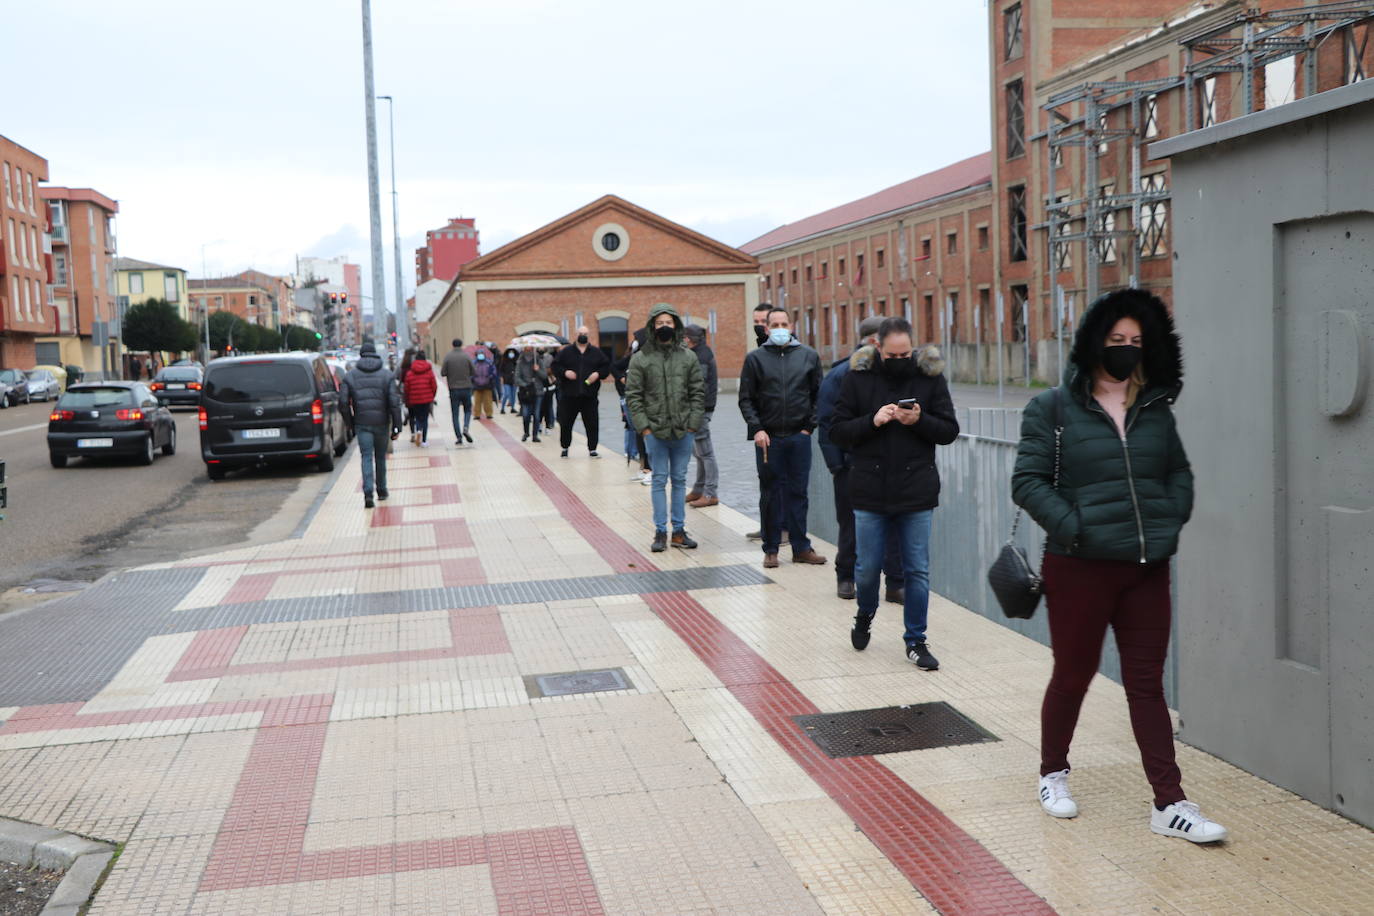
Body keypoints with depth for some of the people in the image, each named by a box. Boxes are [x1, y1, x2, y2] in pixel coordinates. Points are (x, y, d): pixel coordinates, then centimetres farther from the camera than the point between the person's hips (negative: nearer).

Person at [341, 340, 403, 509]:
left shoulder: (351, 375, 2)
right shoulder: (387, 374, 0)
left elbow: (344, 402, -1)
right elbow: (394, 402, -6)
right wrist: (396, 426, -3)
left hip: (362, 423, 0)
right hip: (381, 423, 1)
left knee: (366, 457, -2)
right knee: (380, 457, 15)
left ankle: (368, 493, -18)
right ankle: (381, 490, 26)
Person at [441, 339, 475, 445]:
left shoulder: (447, 356, -5)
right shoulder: (467, 356, -5)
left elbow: (443, 373, -6)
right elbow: (473, 372, -3)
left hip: (454, 389, 0)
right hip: (466, 387, 0)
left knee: (455, 414, 6)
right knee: (467, 410, 16)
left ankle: (459, 437, 0)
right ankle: (465, 428, -9)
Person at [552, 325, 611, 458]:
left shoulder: (596, 352, 8)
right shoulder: (566, 351, 4)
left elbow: (606, 365, 10)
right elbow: (555, 366, 4)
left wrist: (598, 373, -7)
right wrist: (564, 372, -13)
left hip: (589, 395, 1)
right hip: (569, 394, -1)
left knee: (592, 423, 1)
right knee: (566, 423, 5)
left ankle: (592, 449, 11)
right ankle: (565, 447, 21)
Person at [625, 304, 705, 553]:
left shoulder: (689, 357, 6)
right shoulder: (641, 359, -1)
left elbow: (698, 392, 6)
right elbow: (633, 395, -1)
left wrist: (693, 424, -2)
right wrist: (643, 426, -8)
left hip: (684, 430, 2)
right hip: (655, 430, -2)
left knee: (680, 480, 9)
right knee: (659, 480, 2)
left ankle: (679, 530, 16)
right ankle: (660, 532, 8)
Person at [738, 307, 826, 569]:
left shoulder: (809, 356, 7)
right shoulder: (755, 358, 3)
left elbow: (818, 395, 10)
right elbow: (746, 399, 3)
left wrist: (810, 426, 1)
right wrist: (756, 429, -8)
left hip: (799, 437, 1)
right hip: (768, 438, -1)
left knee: (798, 492, 6)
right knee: (771, 494, 4)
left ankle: (801, 547, 13)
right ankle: (771, 549, 12)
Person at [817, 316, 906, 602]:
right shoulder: (840, 375, -6)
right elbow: (826, 423, -6)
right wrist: (836, 465, -10)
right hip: (852, 468, -3)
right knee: (851, 528, 11)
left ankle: (896, 584, 8)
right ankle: (845, 577, 28)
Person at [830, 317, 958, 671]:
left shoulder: (930, 376, 0)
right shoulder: (858, 377, -1)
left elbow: (950, 430, 2)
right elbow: (837, 430, 0)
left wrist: (919, 420, -17)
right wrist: (872, 421, -17)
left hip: (917, 492, 0)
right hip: (870, 492, 0)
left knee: (917, 571, 6)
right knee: (867, 568, 8)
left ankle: (916, 641, 19)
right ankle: (865, 615, 38)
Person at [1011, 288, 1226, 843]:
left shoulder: (1156, 410, 9)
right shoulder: (1054, 409, -5)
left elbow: (1179, 473, 18)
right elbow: (1028, 481, -9)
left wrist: (1170, 523, 2)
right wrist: (1074, 527, -17)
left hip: (1147, 569, 4)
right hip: (1079, 568, -4)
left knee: (1147, 684, 7)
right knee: (1072, 677, 11)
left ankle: (1169, 804, 11)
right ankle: (1053, 774, 33)